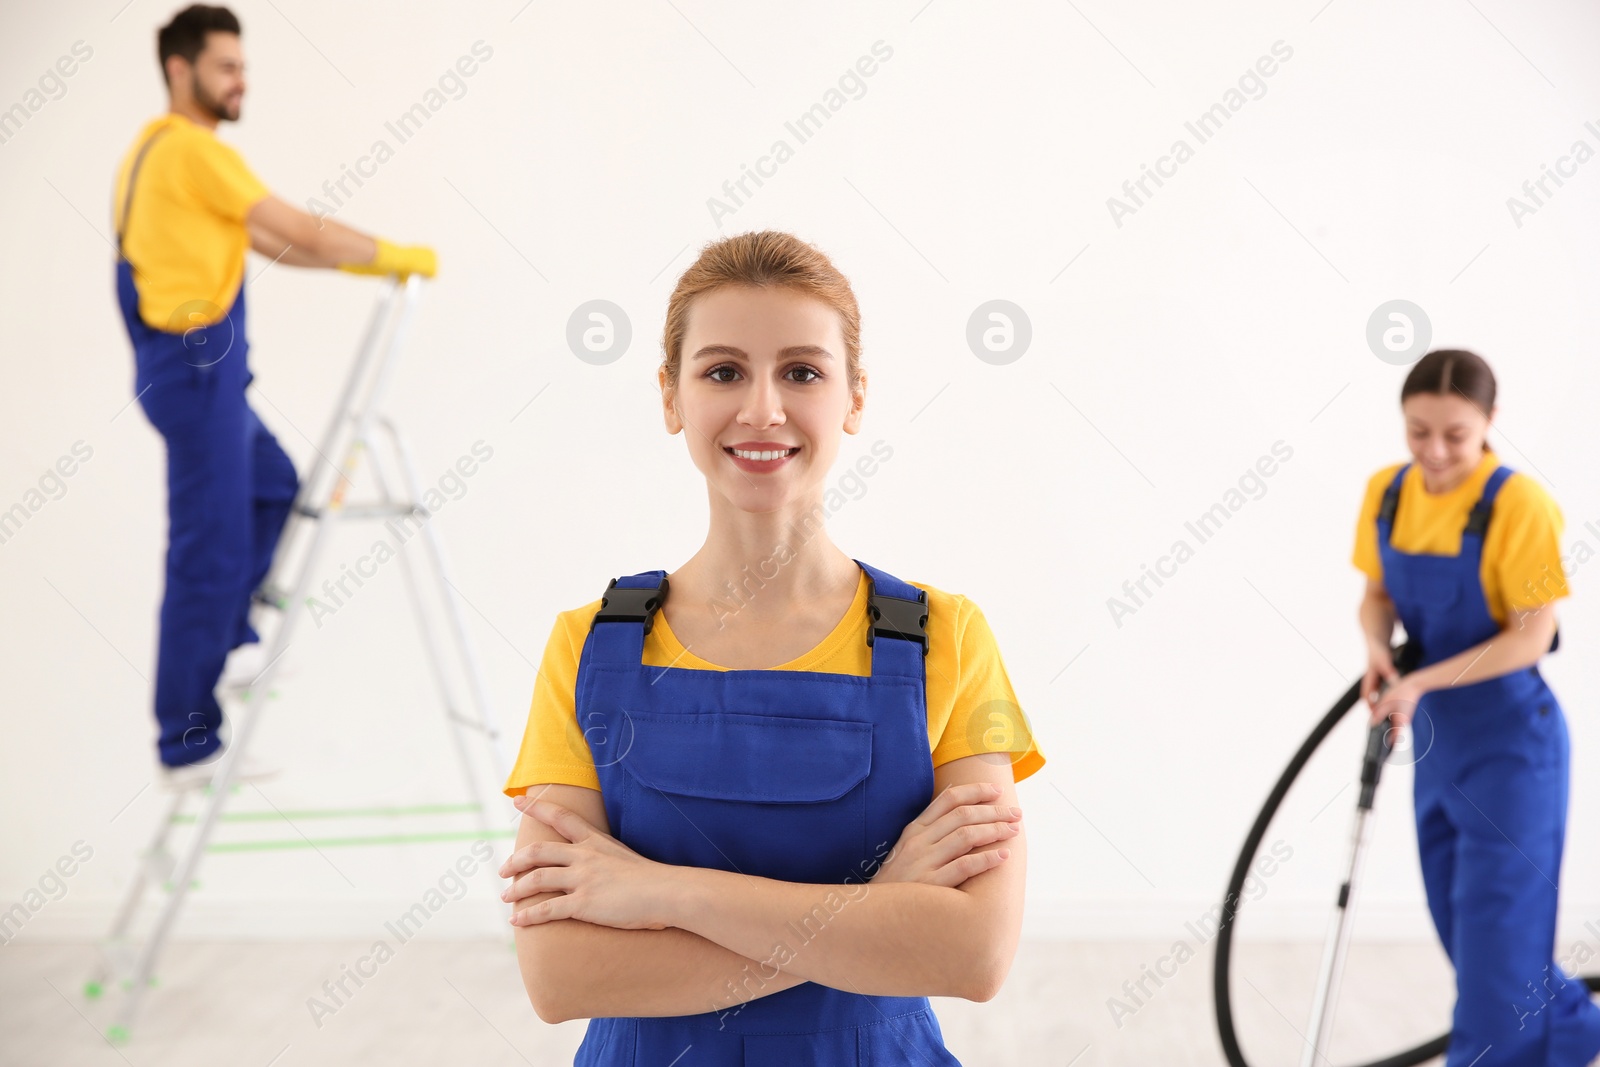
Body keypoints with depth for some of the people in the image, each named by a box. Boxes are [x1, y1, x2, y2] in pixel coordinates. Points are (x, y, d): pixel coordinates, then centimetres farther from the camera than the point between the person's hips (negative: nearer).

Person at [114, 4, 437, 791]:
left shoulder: (159, 149, 17)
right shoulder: (192, 150, -14)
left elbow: (268, 242, 18)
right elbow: (300, 231, -15)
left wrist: (364, 262, 14)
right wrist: (395, 256, -3)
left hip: (195, 365, 10)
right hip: (196, 363, -10)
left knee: (273, 486, 24)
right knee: (210, 545, -5)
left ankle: (229, 636, 27)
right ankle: (187, 741, 3)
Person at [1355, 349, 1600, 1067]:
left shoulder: (1518, 504, -19)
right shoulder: (1387, 492, -1)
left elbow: (1531, 637, -19)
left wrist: (1421, 683, -25)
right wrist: (1377, 650, -13)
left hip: (1509, 739, -7)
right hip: (1436, 735, 7)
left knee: (1496, 925, 0)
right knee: (1458, 919, 18)